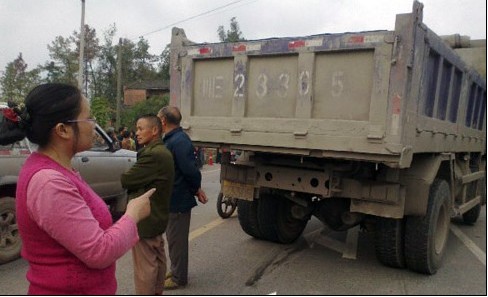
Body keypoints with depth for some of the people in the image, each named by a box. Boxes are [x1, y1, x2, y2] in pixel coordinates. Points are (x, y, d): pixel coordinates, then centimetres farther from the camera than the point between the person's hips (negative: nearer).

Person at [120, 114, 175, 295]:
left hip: (145, 219, -11)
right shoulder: (163, 152, 9)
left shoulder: (153, 155, -26)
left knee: (144, 267, 2)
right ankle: (156, 293, 37)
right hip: (157, 216, 11)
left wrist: (125, 177, -2)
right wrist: (133, 177, -6)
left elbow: (126, 180, -22)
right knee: (157, 259, 22)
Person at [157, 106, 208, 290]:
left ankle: (179, 277, 20)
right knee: (173, 238, 22)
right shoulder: (171, 139, 10)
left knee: (177, 240, 4)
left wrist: (196, 189, -10)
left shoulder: (179, 141, -23)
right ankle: (175, 271, 37)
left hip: (179, 200, -10)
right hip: (173, 198, 10)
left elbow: (190, 170, -26)